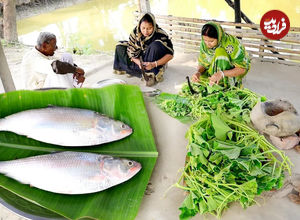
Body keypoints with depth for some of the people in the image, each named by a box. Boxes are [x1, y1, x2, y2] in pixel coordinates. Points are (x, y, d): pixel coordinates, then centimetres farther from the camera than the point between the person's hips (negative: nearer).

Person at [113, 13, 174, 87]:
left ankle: (152, 75, -24)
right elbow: (131, 52, -10)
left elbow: (170, 54, -23)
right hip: (140, 60, 4)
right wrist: (139, 62, -32)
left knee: (155, 46, -32)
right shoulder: (135, 33, -15)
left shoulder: (160, 34, -24)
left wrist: (154, 64, -37)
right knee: (120, 47, -6)